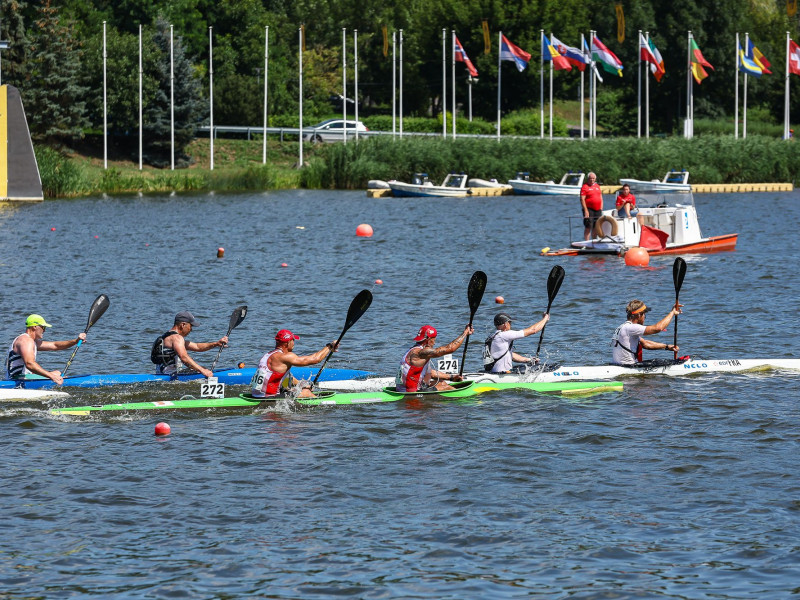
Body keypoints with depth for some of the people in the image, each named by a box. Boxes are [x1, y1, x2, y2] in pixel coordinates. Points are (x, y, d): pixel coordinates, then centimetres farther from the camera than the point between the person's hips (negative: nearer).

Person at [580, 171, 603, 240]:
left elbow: (601, 198, 21)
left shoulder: (597, 186, 16)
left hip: (597, 210, 6)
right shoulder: (585, 187, -5)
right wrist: (585, 211, -17)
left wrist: (601, 208, 12)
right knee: (588, 227, -8)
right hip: (589, 209, -6)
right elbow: (582, 199, -11)